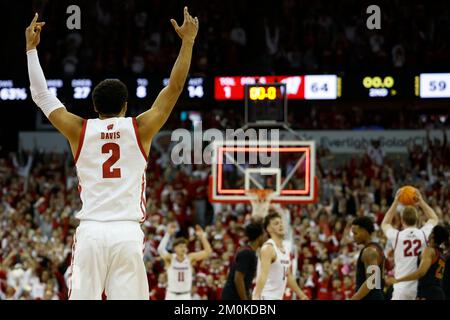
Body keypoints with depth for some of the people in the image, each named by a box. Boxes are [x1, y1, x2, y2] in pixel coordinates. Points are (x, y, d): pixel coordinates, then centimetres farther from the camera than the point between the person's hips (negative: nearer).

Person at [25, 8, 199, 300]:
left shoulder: (79, 130, 6)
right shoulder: (140, 129, 3)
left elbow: (41, 95, 15)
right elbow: (175, 88, 8)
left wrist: (31, 47, 23)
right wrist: (188, 40, 15)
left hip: (90, 232, 1)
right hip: (128, 232, -1)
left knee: (81, 298, 0)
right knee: (129, 298, -3)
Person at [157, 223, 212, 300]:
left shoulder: (190, 258, -5)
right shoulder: (170, 258, -11)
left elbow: (208, 251, -13)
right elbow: (160, 250, -32)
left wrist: (202, 236, -25)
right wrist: (168, 234, -40)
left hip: (185, 296, 1)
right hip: (171, 295, -1)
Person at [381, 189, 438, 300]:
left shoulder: (397, 236, -4)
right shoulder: (424, 234, -1)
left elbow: (385, 224, 21)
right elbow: (434, 219, 23)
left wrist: (395, 203, 21)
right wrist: (421, 202, 23)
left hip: (402, 287, -2)